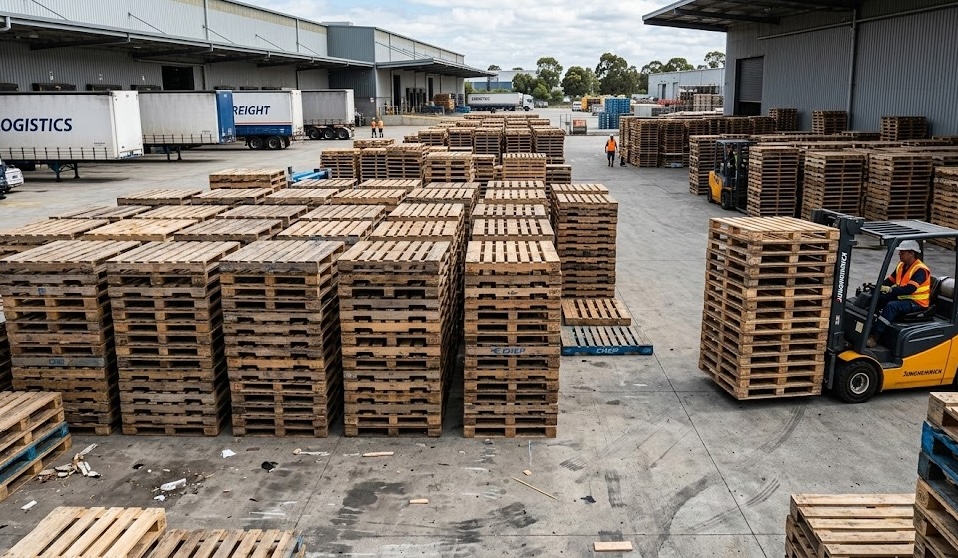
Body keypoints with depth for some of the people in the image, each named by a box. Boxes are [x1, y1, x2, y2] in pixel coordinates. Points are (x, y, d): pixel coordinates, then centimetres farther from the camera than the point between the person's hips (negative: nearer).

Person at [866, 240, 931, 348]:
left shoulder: (920, 270, -20)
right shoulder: (901, 266, 7)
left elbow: (909, 289, -31)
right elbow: (889, 281, 11)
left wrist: (890, 290, -38)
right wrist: (878, 287, -8)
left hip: (916, 303, -9)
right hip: (901, 297, 9)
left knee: (892, 306, -33)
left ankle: (874, 337, -37)